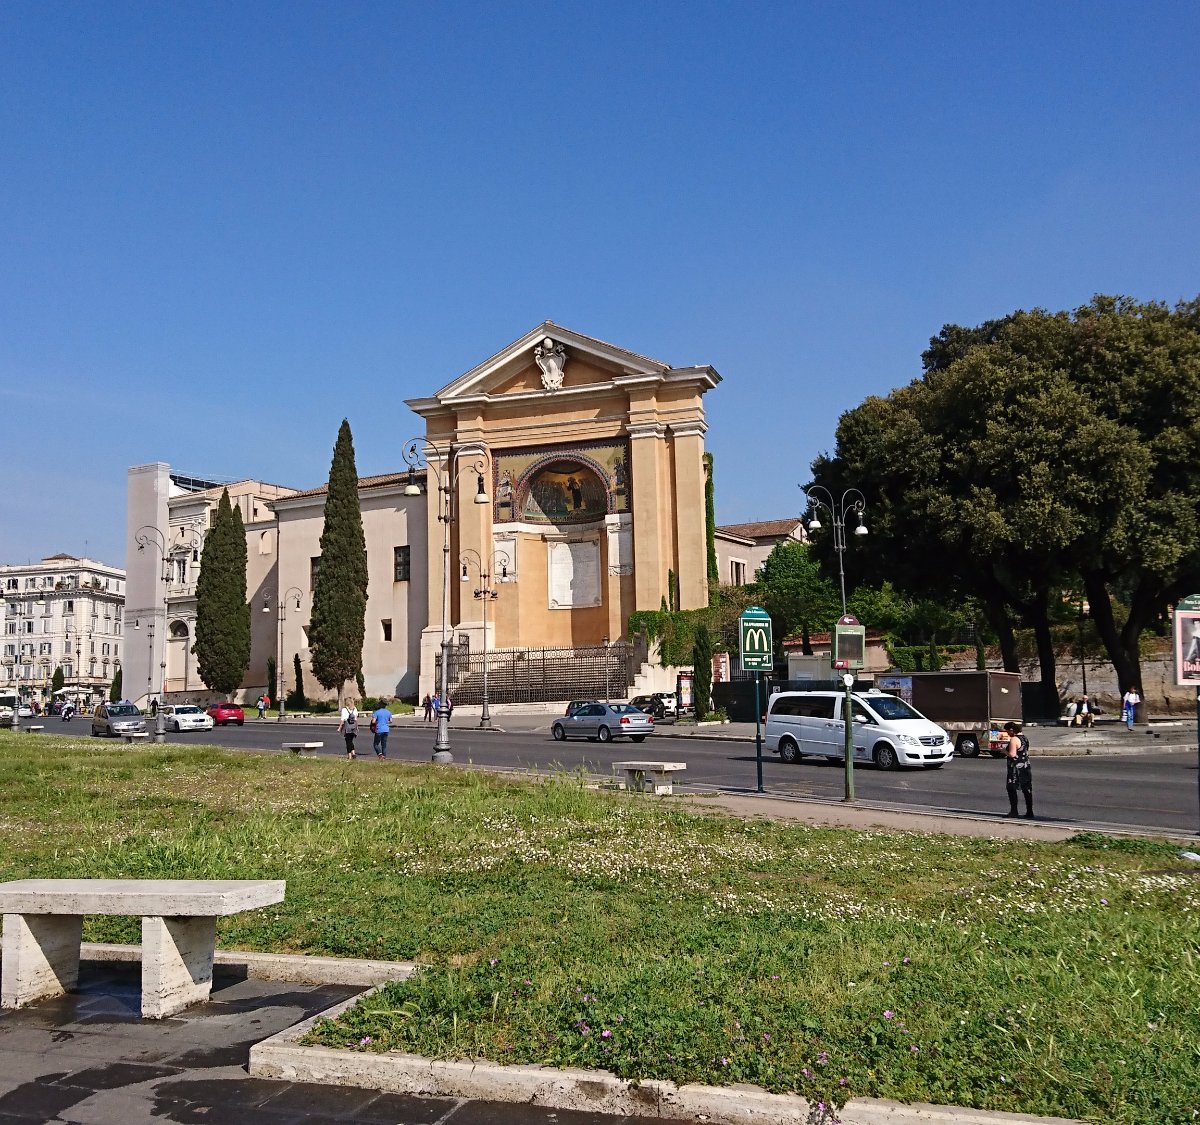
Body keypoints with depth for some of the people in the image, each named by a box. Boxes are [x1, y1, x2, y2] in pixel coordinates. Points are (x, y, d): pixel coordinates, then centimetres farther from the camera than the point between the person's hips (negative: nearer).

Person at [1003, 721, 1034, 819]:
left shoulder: (1014, 739, -17)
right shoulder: (1024, 738, 11)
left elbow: (1012, 754, -23)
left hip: (1016, 768, -9)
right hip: (1026, 767, 9)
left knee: (1011, 789, 0)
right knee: (1027, 790, 8)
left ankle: (1013, 811, -1)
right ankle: (1029, 812, 10)